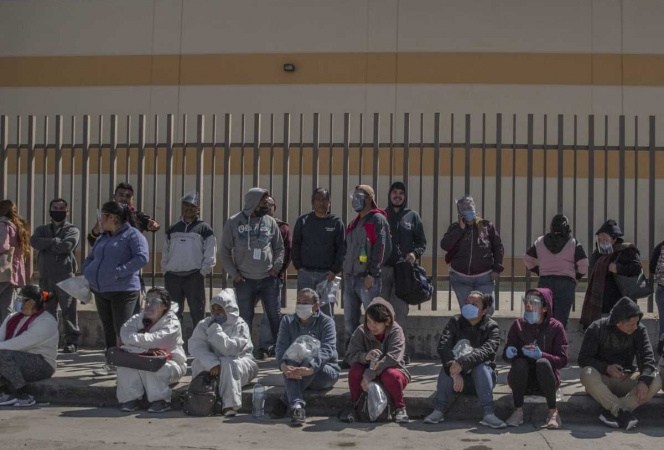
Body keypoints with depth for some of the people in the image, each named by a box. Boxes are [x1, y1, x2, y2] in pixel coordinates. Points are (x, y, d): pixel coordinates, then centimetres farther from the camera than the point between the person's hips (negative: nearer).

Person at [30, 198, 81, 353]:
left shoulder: (72, 229, 7)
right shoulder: (42, 229, 20)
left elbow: (67, 246, -12)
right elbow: (34, 241, -1)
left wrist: (45, 244, -2)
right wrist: (55, 241, -9)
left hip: (65, 276, -4)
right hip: (45, 276, 4)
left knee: (69, 310, -6)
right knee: (48, 311, 6)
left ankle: (71, 341, -3)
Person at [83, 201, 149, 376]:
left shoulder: (132, 235, -7)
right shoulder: (102, 238, 19)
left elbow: (142, 257, -20)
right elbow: (90, 258, 29)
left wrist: (120, 272, -23)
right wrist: (87, 273, 8)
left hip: (123, 291, -8)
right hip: (100, 291, 8)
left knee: (122, 329, -8)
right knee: (108, 328, 13)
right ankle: (111, 363, 23)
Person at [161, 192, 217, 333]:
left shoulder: (204, 229, 3)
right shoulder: (173, 229, 17)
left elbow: (210, 256, -2)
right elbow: (165, 252, 18)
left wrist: (202, 273, -9)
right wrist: (165, 270, 7)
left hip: (194, 278, -4)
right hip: (172, 277, 4)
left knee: (197, 314, -4)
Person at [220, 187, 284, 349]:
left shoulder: (270, 222, 3)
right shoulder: (234, 222, -3)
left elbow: (279, 248, 12)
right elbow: (225, 251, 2)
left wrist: (276, 268, -1)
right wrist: (234, 274, -5)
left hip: (269, 279, 2)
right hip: (244, 281, -1)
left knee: (275, 317, 4)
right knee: (245, 319, 7)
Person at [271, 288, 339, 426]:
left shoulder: (326, 322, -5)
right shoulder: (288, 321, 6)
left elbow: (327, 349, -22)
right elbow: (281, 347, -9)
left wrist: (309, 368, -42)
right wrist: (283, 366, -33)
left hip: (325, 372, -2)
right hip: (296, 375, 2)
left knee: (309, 360, -34)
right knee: (289, 360, -30)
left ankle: (284, 403, -29)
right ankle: (297, 407, -45)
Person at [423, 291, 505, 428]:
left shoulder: (491, 327, -5)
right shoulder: (455, 322, 0)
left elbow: (487, 350, -26)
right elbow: (443, 346, -18)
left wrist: (462, 363, -42)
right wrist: (454, 372, -36)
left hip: (481, 378, -1)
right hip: (458, 379, 1)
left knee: (481, 367, -32)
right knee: (448, 364, -29)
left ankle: (489, 413, -36)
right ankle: (438, 410, -27)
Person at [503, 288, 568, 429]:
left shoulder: (555, 327, -4)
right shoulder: (518, 325, 1)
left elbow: (562, 360, -11)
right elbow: (506, 354, 0)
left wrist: (541, 355, -29)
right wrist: (509, 353, -25)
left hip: (546, 380, -1)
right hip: (521, 380, 2)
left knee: (543, 363, -32)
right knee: (519, 363, -30)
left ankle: (553, 412, -20)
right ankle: (518, 411, -20)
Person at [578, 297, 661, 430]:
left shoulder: (639, 330, -3)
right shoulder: (597, 328, -11)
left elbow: (647, 358, -13)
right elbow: (583, 359, -11)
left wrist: (644, 381, -32)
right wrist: (606, 368, -28)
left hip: (625, 381, 3)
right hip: (601, 380, -3)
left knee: (655, 381, -25)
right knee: (587, 374, -35)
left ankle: (612, 412, -33)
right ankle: (623, 413, -38)